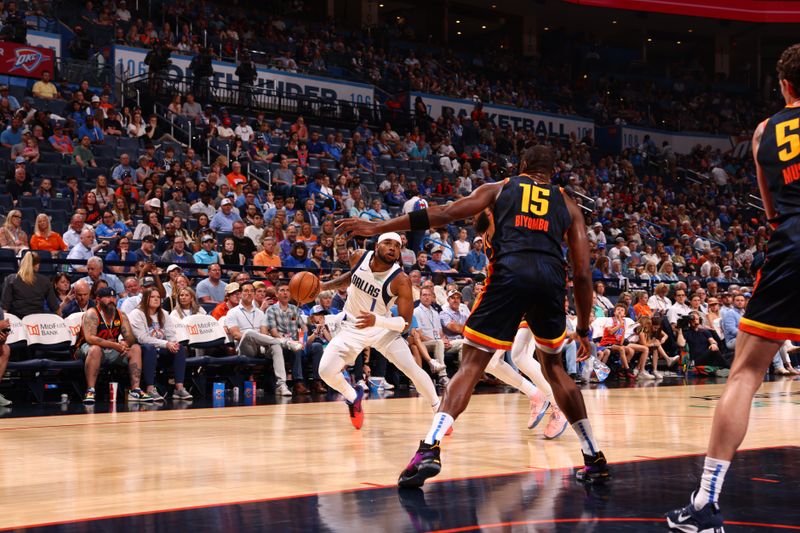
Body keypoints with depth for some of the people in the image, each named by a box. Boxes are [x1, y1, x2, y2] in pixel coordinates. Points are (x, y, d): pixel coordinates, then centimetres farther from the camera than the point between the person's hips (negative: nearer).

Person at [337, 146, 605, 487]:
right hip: (551, 279, 2)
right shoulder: (567, 204, 25)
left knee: (471, 365, 2)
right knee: (553, 366, 23)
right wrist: (583, 329, 27)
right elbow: (582, 273, 18)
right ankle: (594, 458, 24)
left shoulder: (499, 188, 22)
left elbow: (444, 215, 11)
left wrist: (378, 227, 13)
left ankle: (429, 449, -16)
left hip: (509, 273, -2)